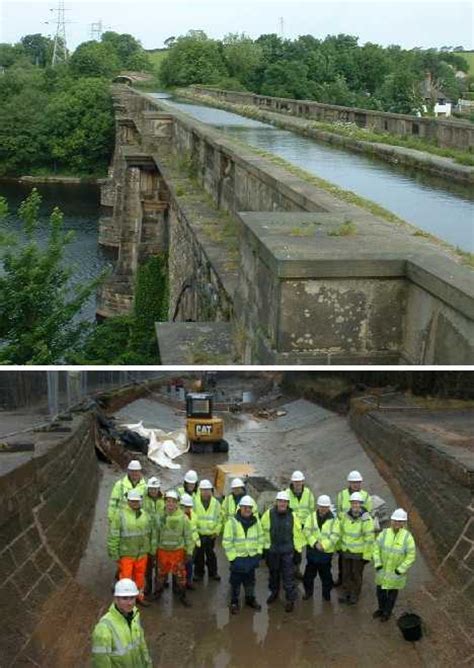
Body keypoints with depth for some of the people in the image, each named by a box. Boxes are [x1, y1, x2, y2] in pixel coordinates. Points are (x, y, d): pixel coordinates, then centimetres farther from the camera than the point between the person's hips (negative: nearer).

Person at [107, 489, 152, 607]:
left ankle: (139, 596, 34)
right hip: (126, 554, -5)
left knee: (140, 576, 16)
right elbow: (113, 536, -11)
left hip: (142, 554, 5)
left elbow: (149, 534, 15)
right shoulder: (120, 515, -13)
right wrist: (115, 555, -12)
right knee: (125, 577, 2)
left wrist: (150, 550, 15)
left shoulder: (145, 515, 5)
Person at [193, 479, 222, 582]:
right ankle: (198, 573, 22)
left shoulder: (216, 503, 1)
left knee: (211, 554, 11)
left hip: (211, 534, 2)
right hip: (198, 534, -1)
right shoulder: (195, 502, -7)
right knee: (198, 555, 8)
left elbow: (219, 518, 9)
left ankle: (213, 573, 25)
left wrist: (217, 531, 3)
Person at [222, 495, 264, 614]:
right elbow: (227, 542, -14)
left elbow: (260, 537, 11)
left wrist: (259, 552, 5)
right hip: (238, 558, -4)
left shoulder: (256, 521, 0)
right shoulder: (232, 521, -16)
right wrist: (232, 557, -15)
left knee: (250, 580, 19)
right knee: (236, 581, 7)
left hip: (252, 557, 4)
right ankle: (234, 602, 22)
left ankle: (250, 599, 36)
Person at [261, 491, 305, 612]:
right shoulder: (269, 514, -10)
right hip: (272, 550, 1)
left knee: (288, 575, 0)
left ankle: (290, 599, 13)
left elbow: (297, 533, 0)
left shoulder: (292, 515, -8)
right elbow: (262, 529, 1)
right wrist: (264, 546, 5)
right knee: (273, 573, 20)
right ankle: (274, 592, 42)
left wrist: (298, 549, 1)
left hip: (288, 551, -1)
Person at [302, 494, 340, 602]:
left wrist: (323, 545, -21)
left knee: (326, 574, 9)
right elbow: (307, 531, -6)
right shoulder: (311, 517, 2)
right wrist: (315, 543, -18)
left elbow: (335, 536, -12)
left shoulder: (334, 520, -4)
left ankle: (326, 594, 26)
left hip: (326, 551, -2)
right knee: (309, 573, 14)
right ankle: (308, 591, 31)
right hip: (312, 550, 2)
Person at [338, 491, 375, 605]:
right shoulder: (346, 515, -5)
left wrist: (367, 555, -14)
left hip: (359, 552, -4)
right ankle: (346, 592, 32)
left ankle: (355, 594, 29)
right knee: (346, 573, 15)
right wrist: (341, 546, 15)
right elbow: (342, 531, 10)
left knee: (356, 574, 11)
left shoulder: (366, 519, -21)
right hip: (346, 550, 4)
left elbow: (369, 539, -17)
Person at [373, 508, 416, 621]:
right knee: (380, 590, 19)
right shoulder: (384, 533, -14)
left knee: (392, 592, 17)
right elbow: (376, 548, -5)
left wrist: (400, 570, -17)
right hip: (382, 570, 3)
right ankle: (381, 609, 45)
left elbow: (411, 556, -16)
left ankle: (387, 612, 40)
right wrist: (377, 564, -10)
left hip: (396, 571, -3)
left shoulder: (407, 537, -21)